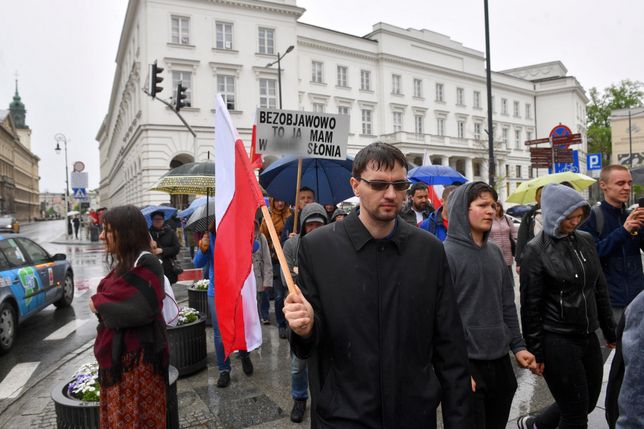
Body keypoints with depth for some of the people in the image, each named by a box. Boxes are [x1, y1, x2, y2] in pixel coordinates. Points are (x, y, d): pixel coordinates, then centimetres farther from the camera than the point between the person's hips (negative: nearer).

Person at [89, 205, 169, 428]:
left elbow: (142, 311, -25)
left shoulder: (145, 263, -18)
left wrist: (99, 304, -14)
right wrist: (100, 303, -3)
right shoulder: (123, 263, 10)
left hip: (138, 357, -8)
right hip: (116, 354, 9)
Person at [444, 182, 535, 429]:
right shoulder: (446, 254, -14)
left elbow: (507, 305, 15)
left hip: (500, 361, 7)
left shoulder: (495, 252, 9)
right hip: (466, 363, -7)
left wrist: (517, 345, 10)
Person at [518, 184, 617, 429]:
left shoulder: (586, 241, 4)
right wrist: (536, 353, -10)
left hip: (588, 337, 7)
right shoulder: (536, 250, -14)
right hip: (557, 341, -7)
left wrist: (610, 332, 16)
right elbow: (530, 306, -12)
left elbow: (600, 290, 13)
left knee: (589, 402, 19)